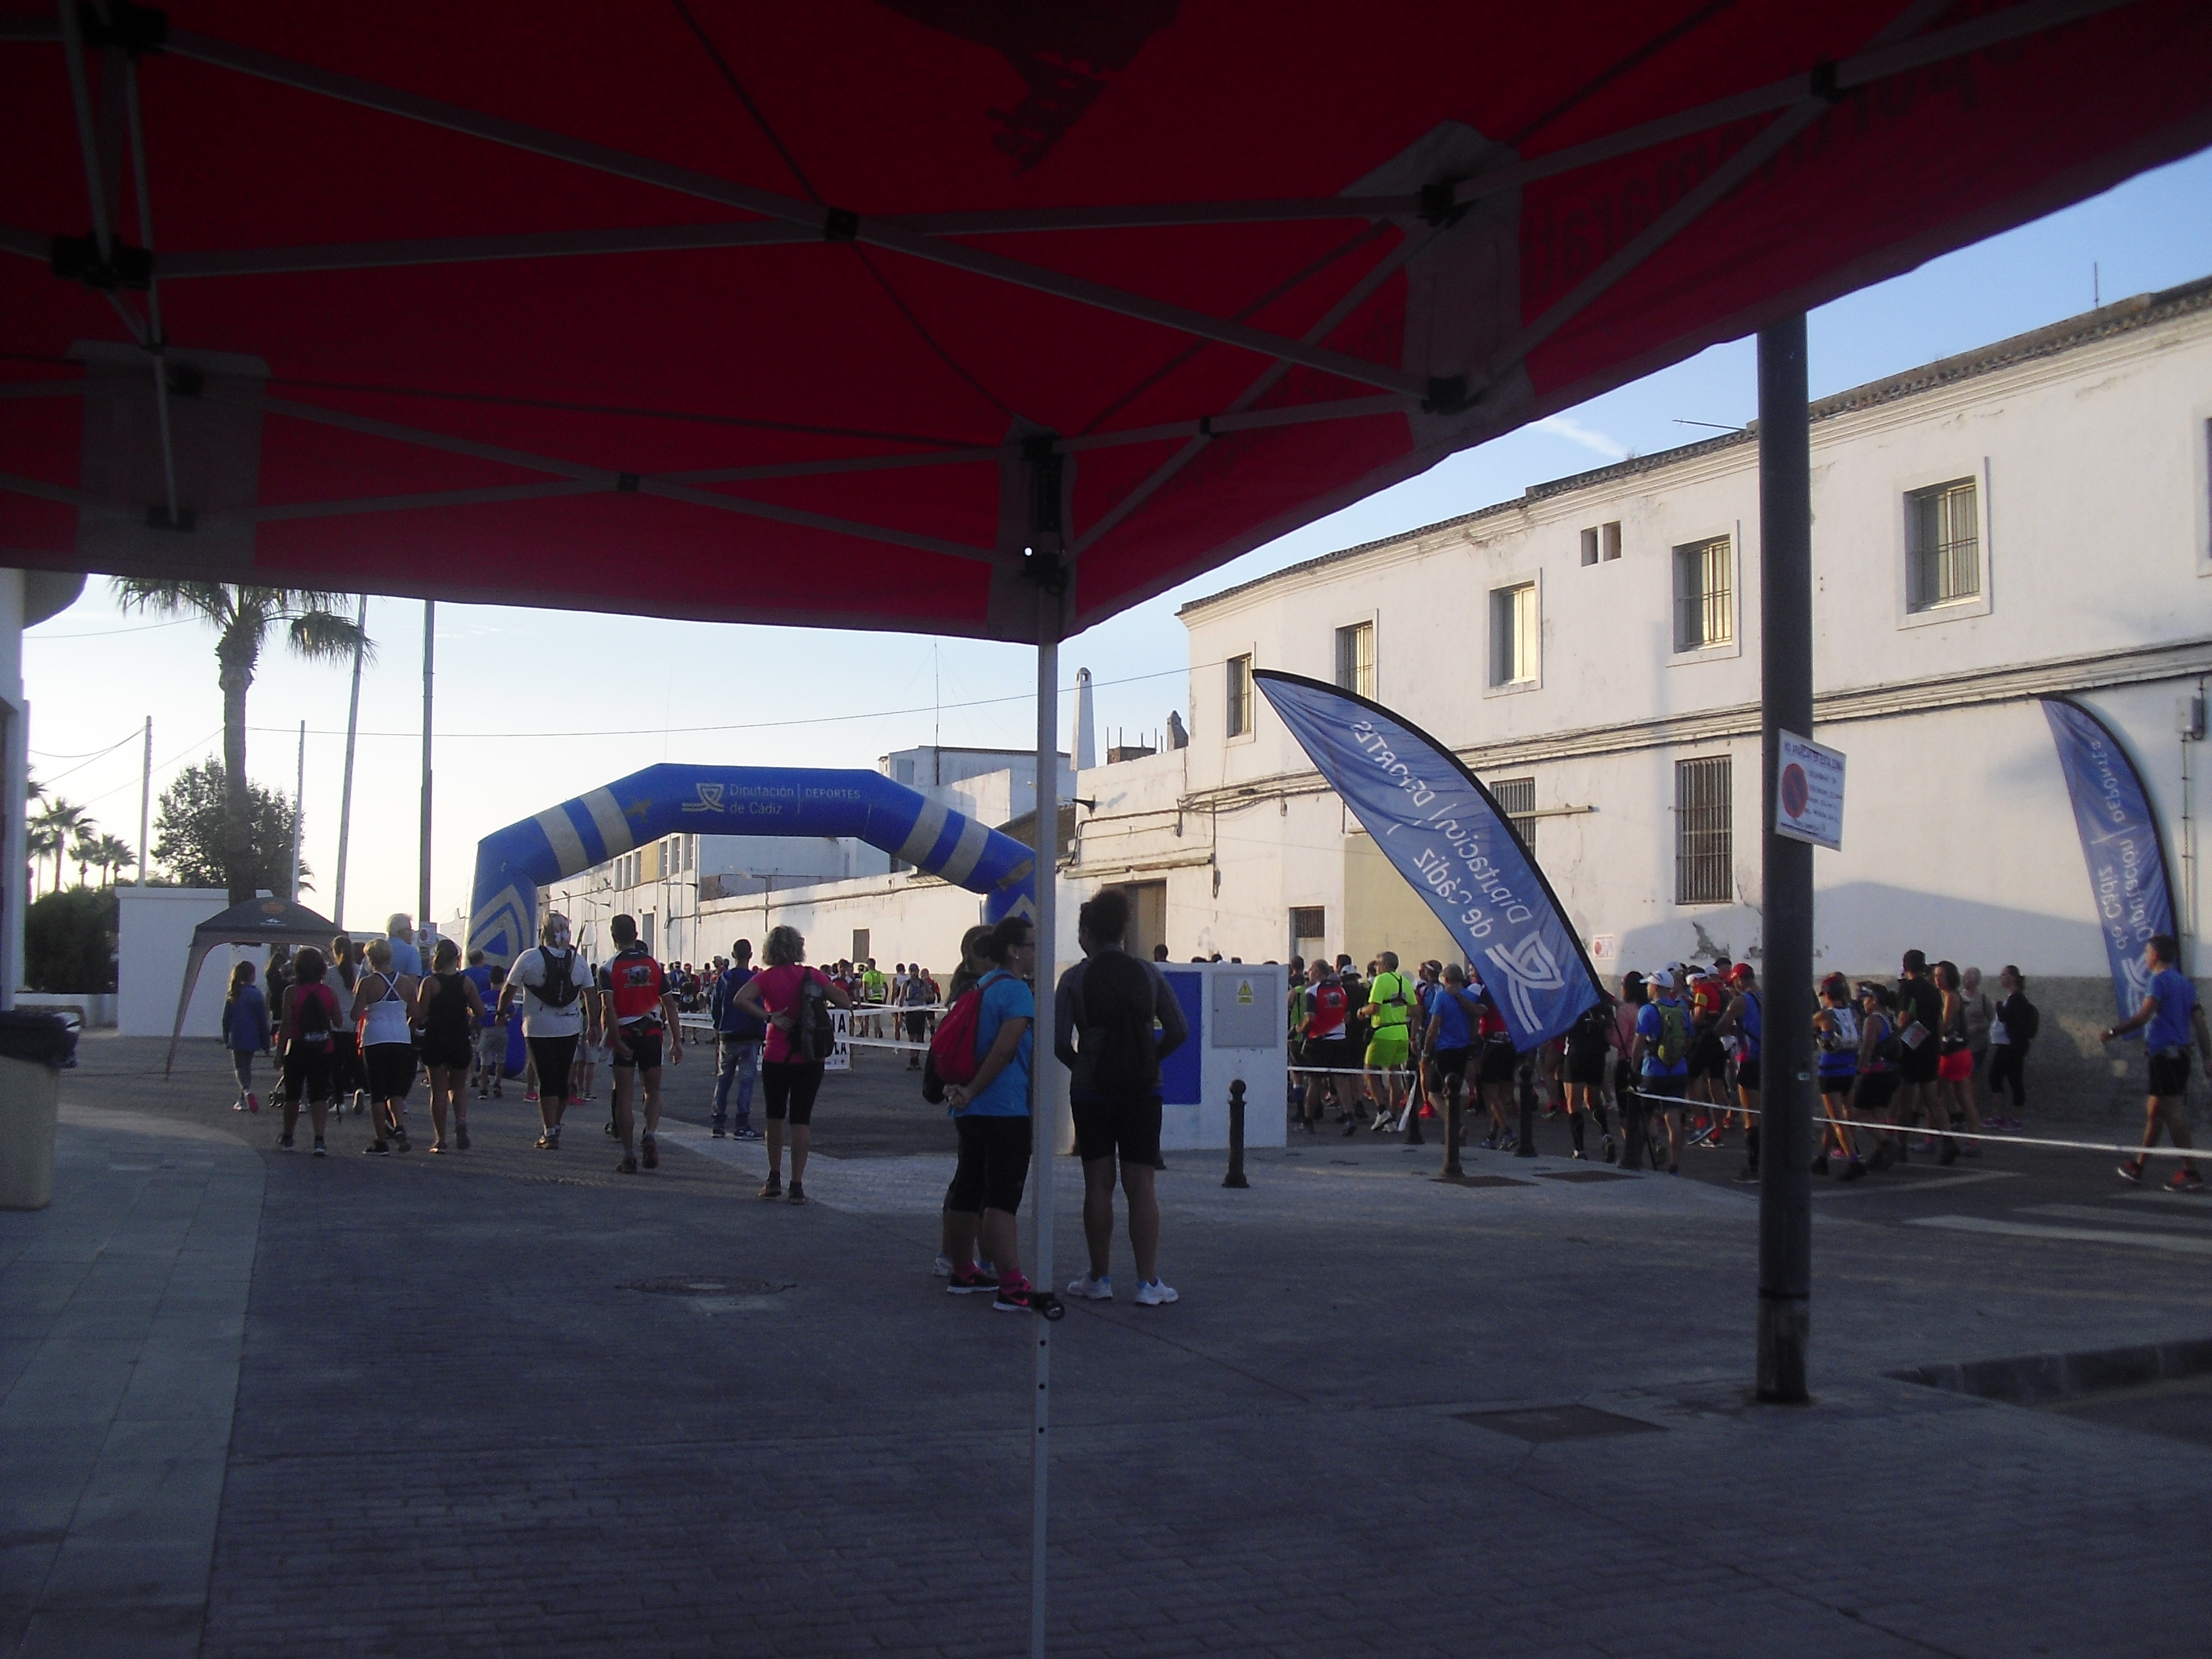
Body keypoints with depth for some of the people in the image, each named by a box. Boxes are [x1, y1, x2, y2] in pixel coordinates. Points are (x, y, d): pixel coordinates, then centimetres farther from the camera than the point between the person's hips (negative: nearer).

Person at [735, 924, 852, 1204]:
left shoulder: (767, 977, -4)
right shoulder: (813, 976, -2)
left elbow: (741, 999, -21)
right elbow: (845, 1002, -3)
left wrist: (769, 1017, -16)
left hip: (776, 1058, 0)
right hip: (810, 1058, 0)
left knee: (775, 1117, 17)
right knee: (801, 1119, 2)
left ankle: (774, 1179, 22)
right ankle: (797, 1185, -3)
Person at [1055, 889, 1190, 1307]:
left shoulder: (1074, 979, -6)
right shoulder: (1149, 974, 1)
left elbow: (1059, 1040, -10)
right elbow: (1178, 1031, -2)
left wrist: (1078, 1064, 8)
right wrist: (1151, 1059, 10)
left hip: (1090, 1091, -1)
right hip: (1143, 1092, 1)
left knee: (1098, 1185, 7)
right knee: (1141, 1186, 3)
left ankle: (1099, 1279, 14)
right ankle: (1148, 1283, 2)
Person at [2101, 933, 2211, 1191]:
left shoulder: (2159, 980, -9)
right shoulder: (2185, 984, 17)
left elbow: (2144, 1016, -20)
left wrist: (2113, 1032, -14)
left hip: (2164, 1054, -9)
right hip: (2180, 1054, 9)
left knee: (2174, 1113, -11)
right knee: (2154, 1112, 16)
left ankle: (2191, 1173, -15)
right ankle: (2137, 1168, 25)